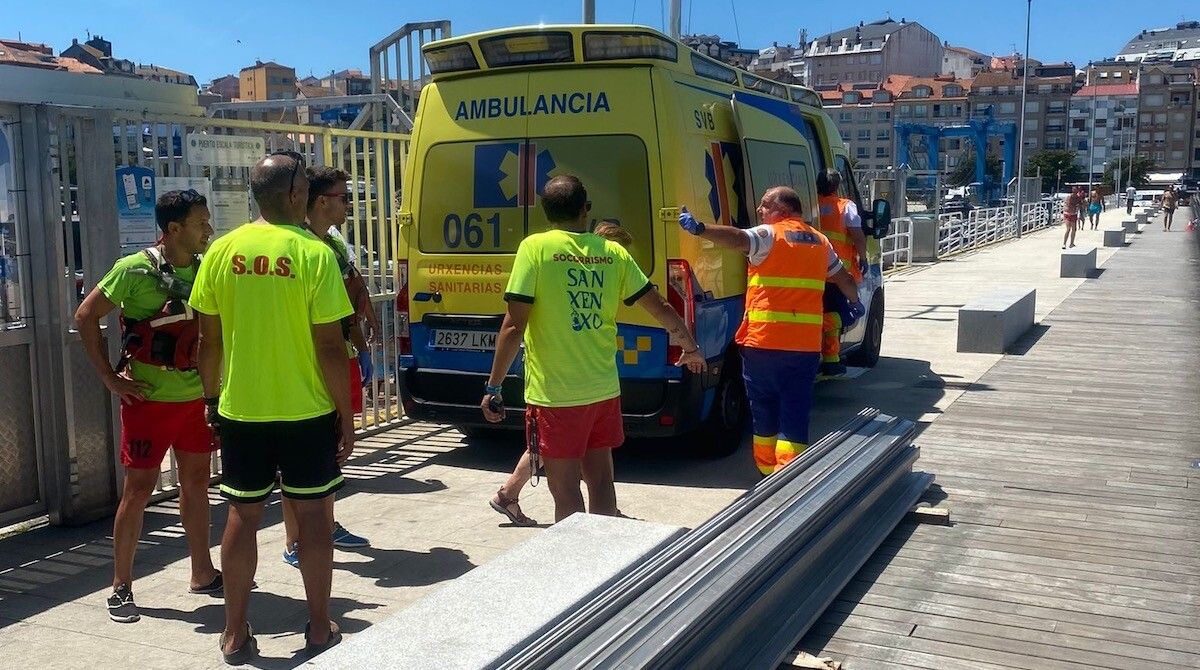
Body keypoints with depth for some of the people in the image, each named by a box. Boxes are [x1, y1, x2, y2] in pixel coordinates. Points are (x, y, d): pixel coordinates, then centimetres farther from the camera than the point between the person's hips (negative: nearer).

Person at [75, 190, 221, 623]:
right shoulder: (135, 270, -12)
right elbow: (86, 316, -7)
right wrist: (110, 377, -9)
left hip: (196, 396, 5)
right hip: (149, 398, -5)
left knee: (196, 482, 13)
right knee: (139, 488, -1)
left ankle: (203, 573, 26)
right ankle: (121, 587, 11)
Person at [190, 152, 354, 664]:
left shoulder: (222, 252, -1)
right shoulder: (313, 254, -13)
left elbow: (208, 340, 3)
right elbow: (329, 346, -13)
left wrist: (211, 398, 16)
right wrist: (347, 415, -4)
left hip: (239, 410, 3)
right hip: (307, 411, -3)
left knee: (243, 514, 12)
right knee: (311, 512, 9)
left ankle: (235, 634, 21)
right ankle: (319, 630, 19)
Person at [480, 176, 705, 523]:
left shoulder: (535, 248, -8)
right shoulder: (613, 253, 4)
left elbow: (514, 326, -14)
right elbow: (660, 308, 9)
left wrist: (493, 387, -6)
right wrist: (692, 349, 25)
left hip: (554, 393, -4)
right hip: (603, 390, 5)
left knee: (565, 490, 4)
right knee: (600, 481, 17)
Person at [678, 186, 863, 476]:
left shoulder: (769, 235, -2)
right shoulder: (820, 241, 15)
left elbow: (738, 238, -24)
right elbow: (846, 280, 28)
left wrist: (699, 229, -35)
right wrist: (855, 305, 46)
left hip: (763, 341, -3)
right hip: (806, 344, 3)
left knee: (764, 412, 13)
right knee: (795, 418, 5)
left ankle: (767, 471, 24)